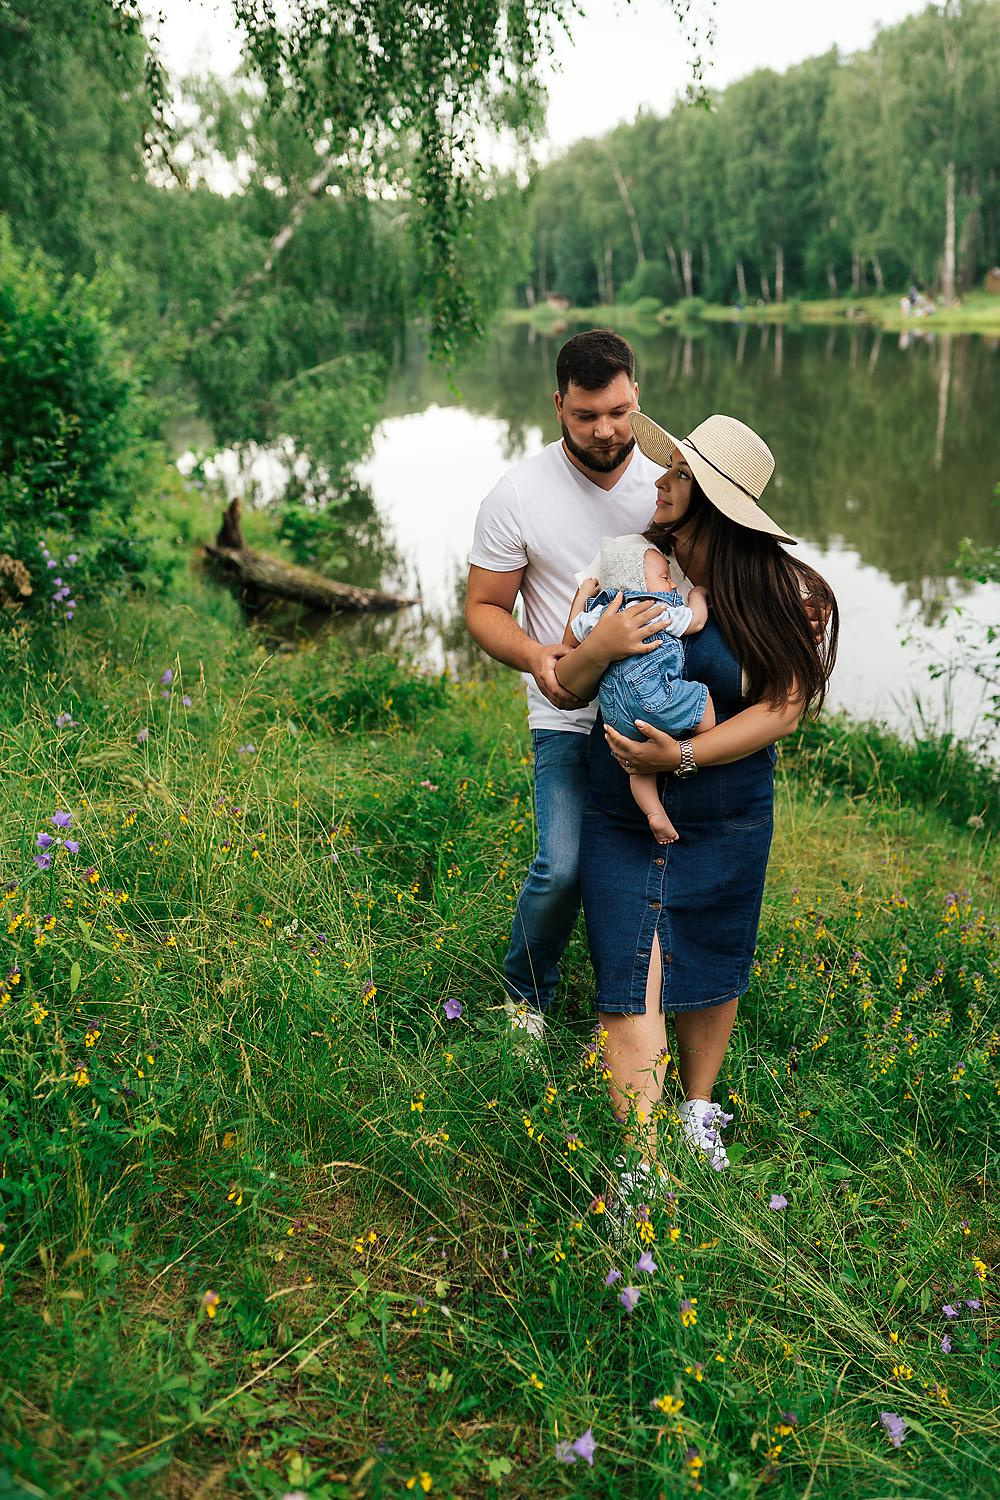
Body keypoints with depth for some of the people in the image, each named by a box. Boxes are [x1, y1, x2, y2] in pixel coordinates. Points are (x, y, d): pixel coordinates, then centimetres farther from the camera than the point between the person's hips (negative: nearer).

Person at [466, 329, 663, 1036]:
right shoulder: (519, 495, -6)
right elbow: (484, 607, 1)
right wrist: (535, 655, -20)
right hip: (569, 717, -2)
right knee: (564, 868, -16)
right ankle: (526, 993, 15)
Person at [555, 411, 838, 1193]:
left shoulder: (783, 593, -10)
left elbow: (783, 708, -14)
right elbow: (566, 690, 0)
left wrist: (683, 755, -25)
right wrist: (597, 649, -23)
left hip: (726, 827, 0)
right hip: (620, 821, 1)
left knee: (711, 975, 16)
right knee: (633, 983, -5)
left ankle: (699, 1113, 40)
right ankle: (641, 1167, 3)